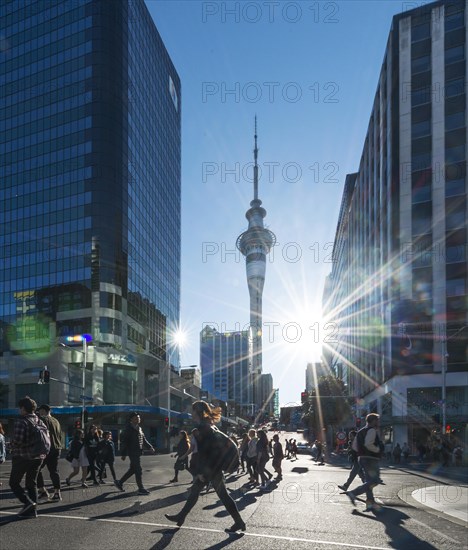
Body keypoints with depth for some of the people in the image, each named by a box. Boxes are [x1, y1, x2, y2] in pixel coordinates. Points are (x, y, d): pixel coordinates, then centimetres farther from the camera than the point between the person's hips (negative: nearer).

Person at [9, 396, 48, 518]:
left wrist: (12, 446, -1)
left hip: (21, 457, -7)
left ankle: (27, 502, -11)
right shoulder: (40, 421, 7)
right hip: (37, 457, 7)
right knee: (32, 483, 15)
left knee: (14, 482, 6)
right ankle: (32, 510, 13)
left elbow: (17, 440, -21)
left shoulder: (21, 421, -14)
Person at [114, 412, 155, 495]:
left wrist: (150, 447, 10)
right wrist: (124, 454, -16)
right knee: (138, 470, -5)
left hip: (138, 452, 9)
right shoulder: (129, 429, -12)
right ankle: (141, 489, 1)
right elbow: (124, 441, -14)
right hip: (133, 452, -9)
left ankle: (119, 482, 28)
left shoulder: (139, 428, 15)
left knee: (133, 469, 15)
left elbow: (143, 439, 22)